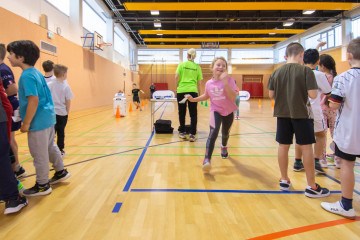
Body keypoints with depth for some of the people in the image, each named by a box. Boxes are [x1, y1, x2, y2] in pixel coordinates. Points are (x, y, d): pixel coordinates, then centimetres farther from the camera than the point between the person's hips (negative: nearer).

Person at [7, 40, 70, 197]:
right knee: (51, 147, 22)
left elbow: (34, 100, -25)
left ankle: (42, 185, 18)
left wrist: (26, 123, -19)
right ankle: (61, 172, 37)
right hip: (48, 117, 9)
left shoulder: (27, 76, -18)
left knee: (39, 155, 4)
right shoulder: (36, 72, 9)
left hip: (39, 121, -9)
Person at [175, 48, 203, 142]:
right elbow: (199, 81, 4)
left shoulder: (182, 64, 3)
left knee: (182, 113, 11)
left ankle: (182, 132, 20)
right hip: (193, 91, 0)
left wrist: (176, 87, 8)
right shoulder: (197, 67, 6)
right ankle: (192, 134, -1)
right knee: (193, 114, 3)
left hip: (181, 90, 0)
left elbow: (177, 76, -4)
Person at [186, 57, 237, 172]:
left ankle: (224, 147, 56)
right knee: (213, 132, -23)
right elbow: (206, 96, 13)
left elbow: (233, 97, -30)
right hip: (215, 110, 0)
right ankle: (207, 159, -22)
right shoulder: (209, 83, -7)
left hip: (228, 112, 0)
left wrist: (225, 82, -38)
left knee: (225, 133, 20)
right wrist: (193, 99, 1)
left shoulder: (229, 80, -17)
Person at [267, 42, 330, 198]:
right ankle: (311, 187, 11)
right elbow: (313, 95, -14)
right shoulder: (306, 71, -9)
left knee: (283, 146, 11)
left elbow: (271, 95, 5)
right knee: (306, 148, 4)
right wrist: (302, 92, 6)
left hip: (282, 114, 4)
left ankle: (284, 181, 22)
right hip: (301, 114, -3)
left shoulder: (276, 72, 2)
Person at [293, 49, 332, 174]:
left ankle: (297, 162, 22)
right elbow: (328, 93, 2)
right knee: (320, 135, 18)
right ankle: (316, 162, 11)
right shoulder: (319, 75, -9)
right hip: (313, 110, -3)